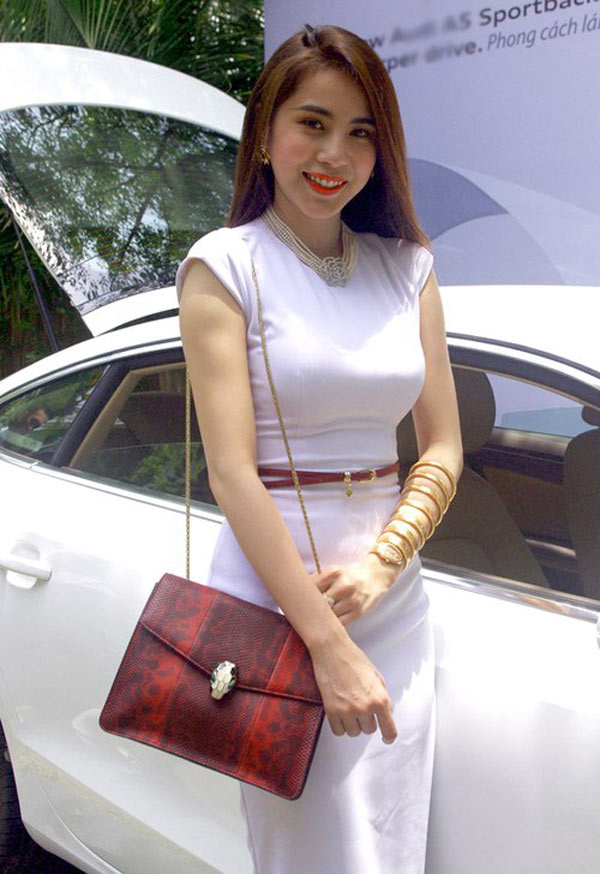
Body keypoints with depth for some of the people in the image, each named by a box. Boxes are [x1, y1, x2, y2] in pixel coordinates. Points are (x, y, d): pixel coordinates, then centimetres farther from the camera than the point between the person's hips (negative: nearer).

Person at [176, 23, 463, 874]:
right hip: (272, 595, -4)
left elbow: (443, 449, 6)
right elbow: (232, 470, -14)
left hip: (395, 598, 5)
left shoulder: (407, 266, 7)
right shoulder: (225, 263, -6)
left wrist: (380, 562, -10)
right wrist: (328, 642, -18)